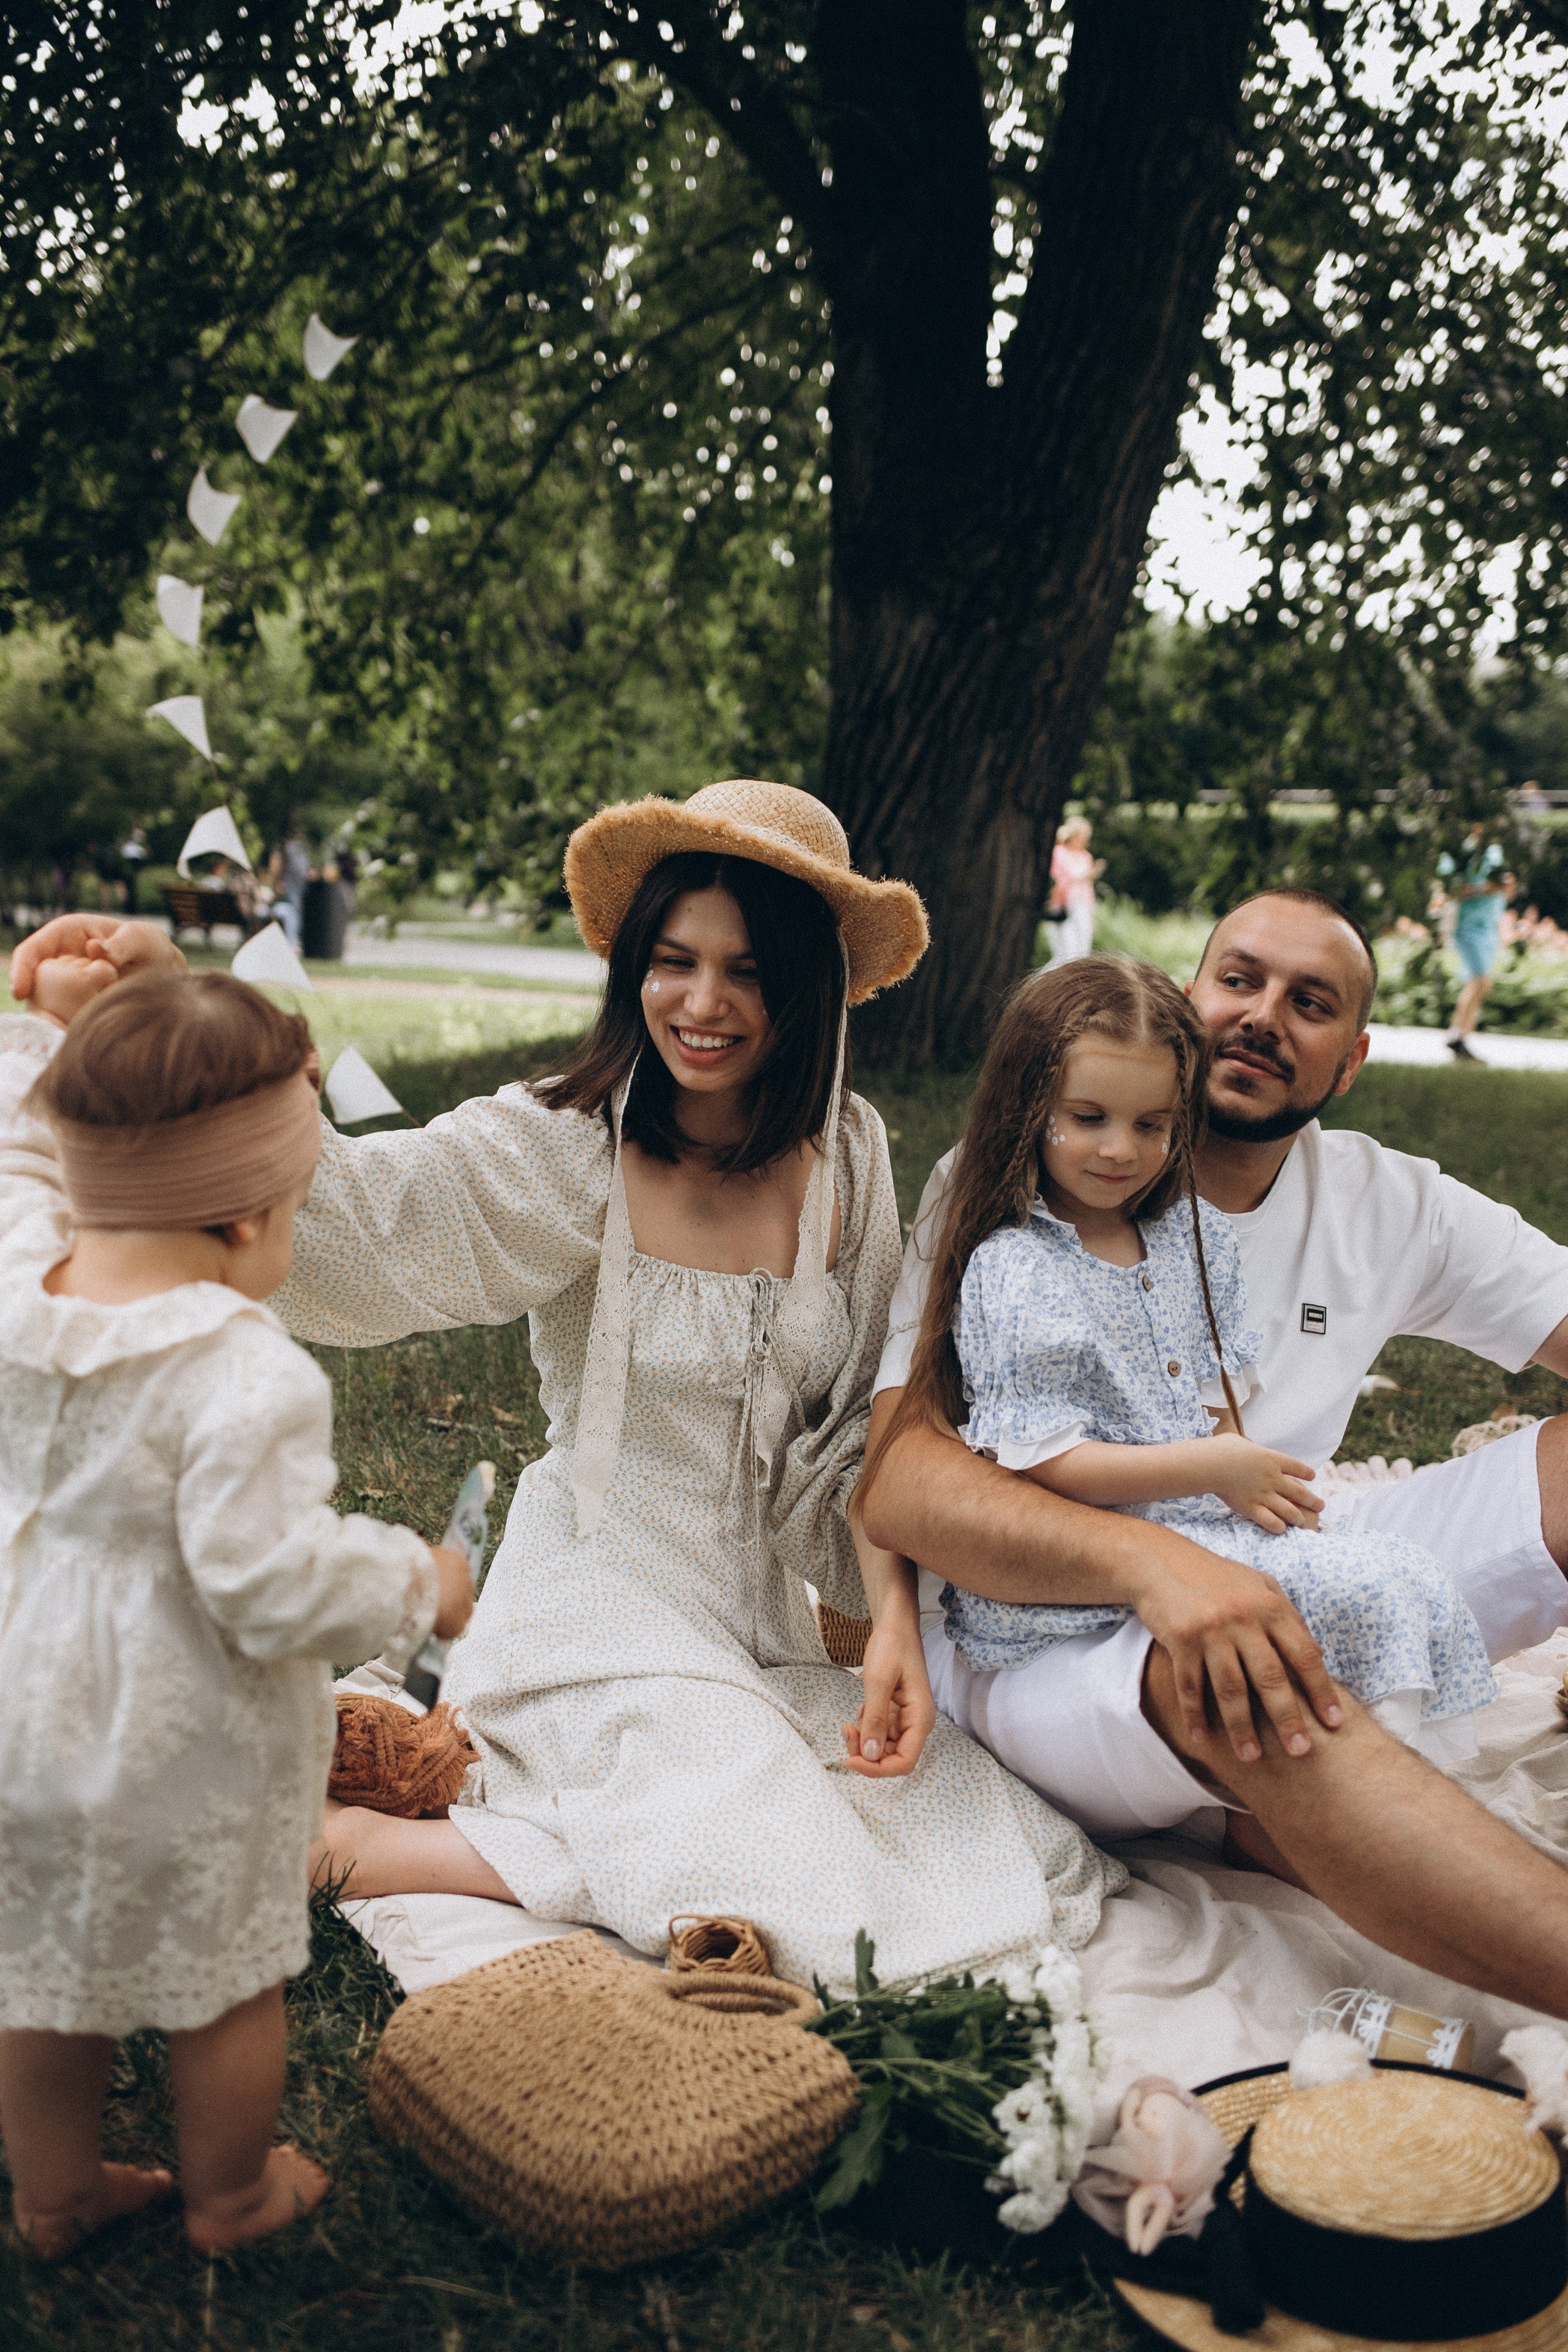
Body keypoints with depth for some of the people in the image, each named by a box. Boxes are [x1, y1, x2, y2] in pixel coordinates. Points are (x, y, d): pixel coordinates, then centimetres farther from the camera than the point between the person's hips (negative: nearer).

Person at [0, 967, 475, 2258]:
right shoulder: (249, 1376, -30)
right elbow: (270, 1580, -29)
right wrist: (417, 1581, -13)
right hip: (186, 1749, -6)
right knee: (227, 1978, 19)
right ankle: (231, 2194, 41)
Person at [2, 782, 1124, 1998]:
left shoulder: (845, 1155, 0)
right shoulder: (571, 1151, -15)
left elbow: (856, 1425, 5)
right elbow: (356, 1204, -34)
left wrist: (892, 1614, -9)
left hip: (767, 1626, 6)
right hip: (602, 1610, -6)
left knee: (1032, 1872, 2)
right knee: (815, 1909, -21)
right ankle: (372, 1848, -5)